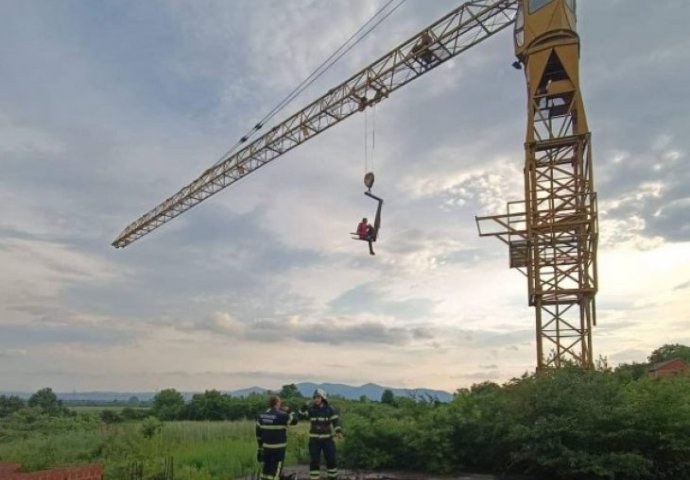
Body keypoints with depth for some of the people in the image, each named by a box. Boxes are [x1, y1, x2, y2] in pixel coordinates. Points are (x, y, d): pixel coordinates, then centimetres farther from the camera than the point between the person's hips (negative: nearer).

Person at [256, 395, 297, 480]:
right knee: (275, 469, 0)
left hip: (266, 446, 6)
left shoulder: (261, 415, 5)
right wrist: (289, 411, 11)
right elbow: (294, 420, -3)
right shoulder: (281, 415, -15)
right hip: (278, 447, -6)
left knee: (267, 467, 18)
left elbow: (258, 431, 10)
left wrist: (260, 445, 19)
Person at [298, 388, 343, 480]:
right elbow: (300, 416, -9)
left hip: (327, 439, 0)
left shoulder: (329, 410, -4)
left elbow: (336, 421, -11)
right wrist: (304, 407, -24)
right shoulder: (310, 409, -1)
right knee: (314, 461, 0)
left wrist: (339, 431, -28)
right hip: (314, 439, 0)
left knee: (331, 460, 6)